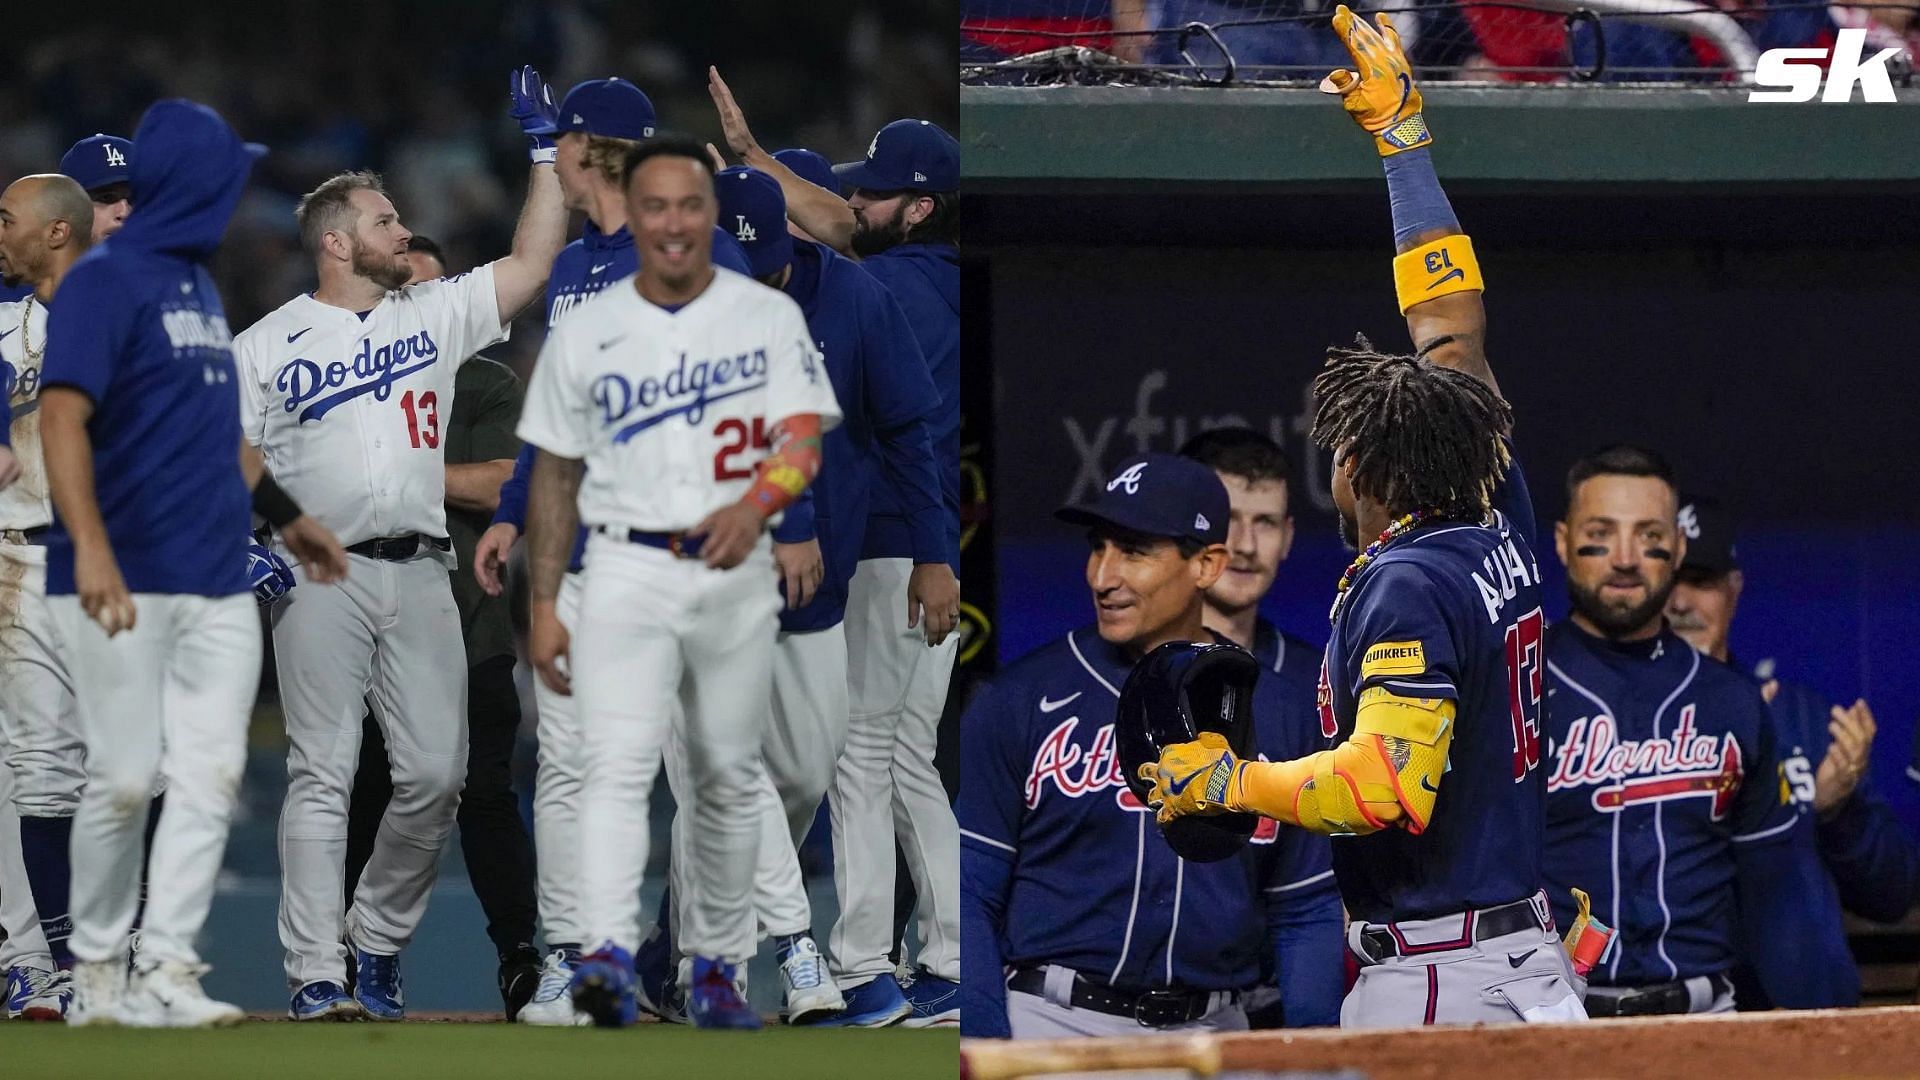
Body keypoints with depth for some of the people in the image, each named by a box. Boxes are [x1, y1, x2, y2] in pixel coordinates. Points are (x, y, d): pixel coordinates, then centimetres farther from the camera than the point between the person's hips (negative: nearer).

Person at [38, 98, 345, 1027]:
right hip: (128, 583, -8)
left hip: (217, 581, 8)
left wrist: (284, 515, 34)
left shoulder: (199, 284, 18)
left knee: (210, 776, -2)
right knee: (125, 779, -5)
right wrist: (90, 548, -30)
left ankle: (165, 972, -2)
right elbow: (62, 416, -18)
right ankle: (97, 974, 8)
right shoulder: (106, 281, -8)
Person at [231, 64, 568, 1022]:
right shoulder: (269, 343, 4)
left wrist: (545, 149, 11)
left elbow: (531, 263, 15)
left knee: (434, 773, -1)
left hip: (420, 576, 4)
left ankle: (377, 941, 17)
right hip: (322, 578, -4)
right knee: (322, 773, -7)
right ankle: (315, 974, -8)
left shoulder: (434, 316, 15)